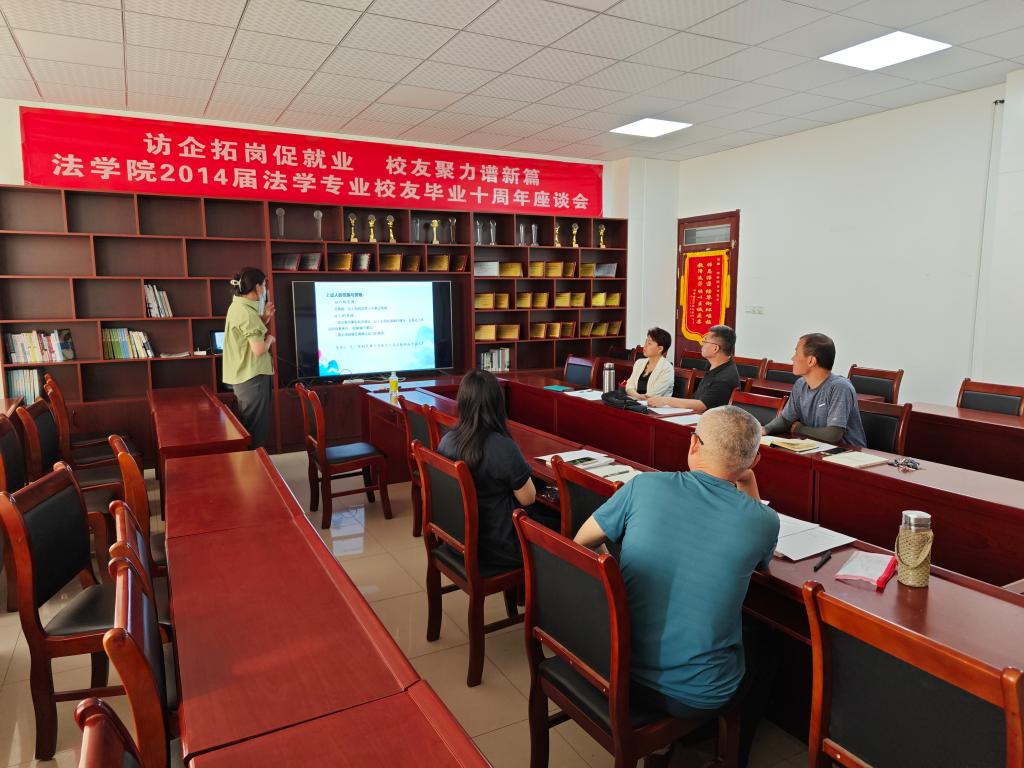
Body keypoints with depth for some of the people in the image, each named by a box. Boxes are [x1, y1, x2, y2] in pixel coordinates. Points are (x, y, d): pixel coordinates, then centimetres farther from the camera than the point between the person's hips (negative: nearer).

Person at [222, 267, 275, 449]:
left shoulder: (238, 307, 12)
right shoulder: (246, 311, -20)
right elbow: (259, 349, -25)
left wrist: (265, 318, 14)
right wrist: (270, 339, -5)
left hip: (244, 375, 11)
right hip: (252, 377, -10)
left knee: (248, 426, 18)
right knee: (255, 429, -3)